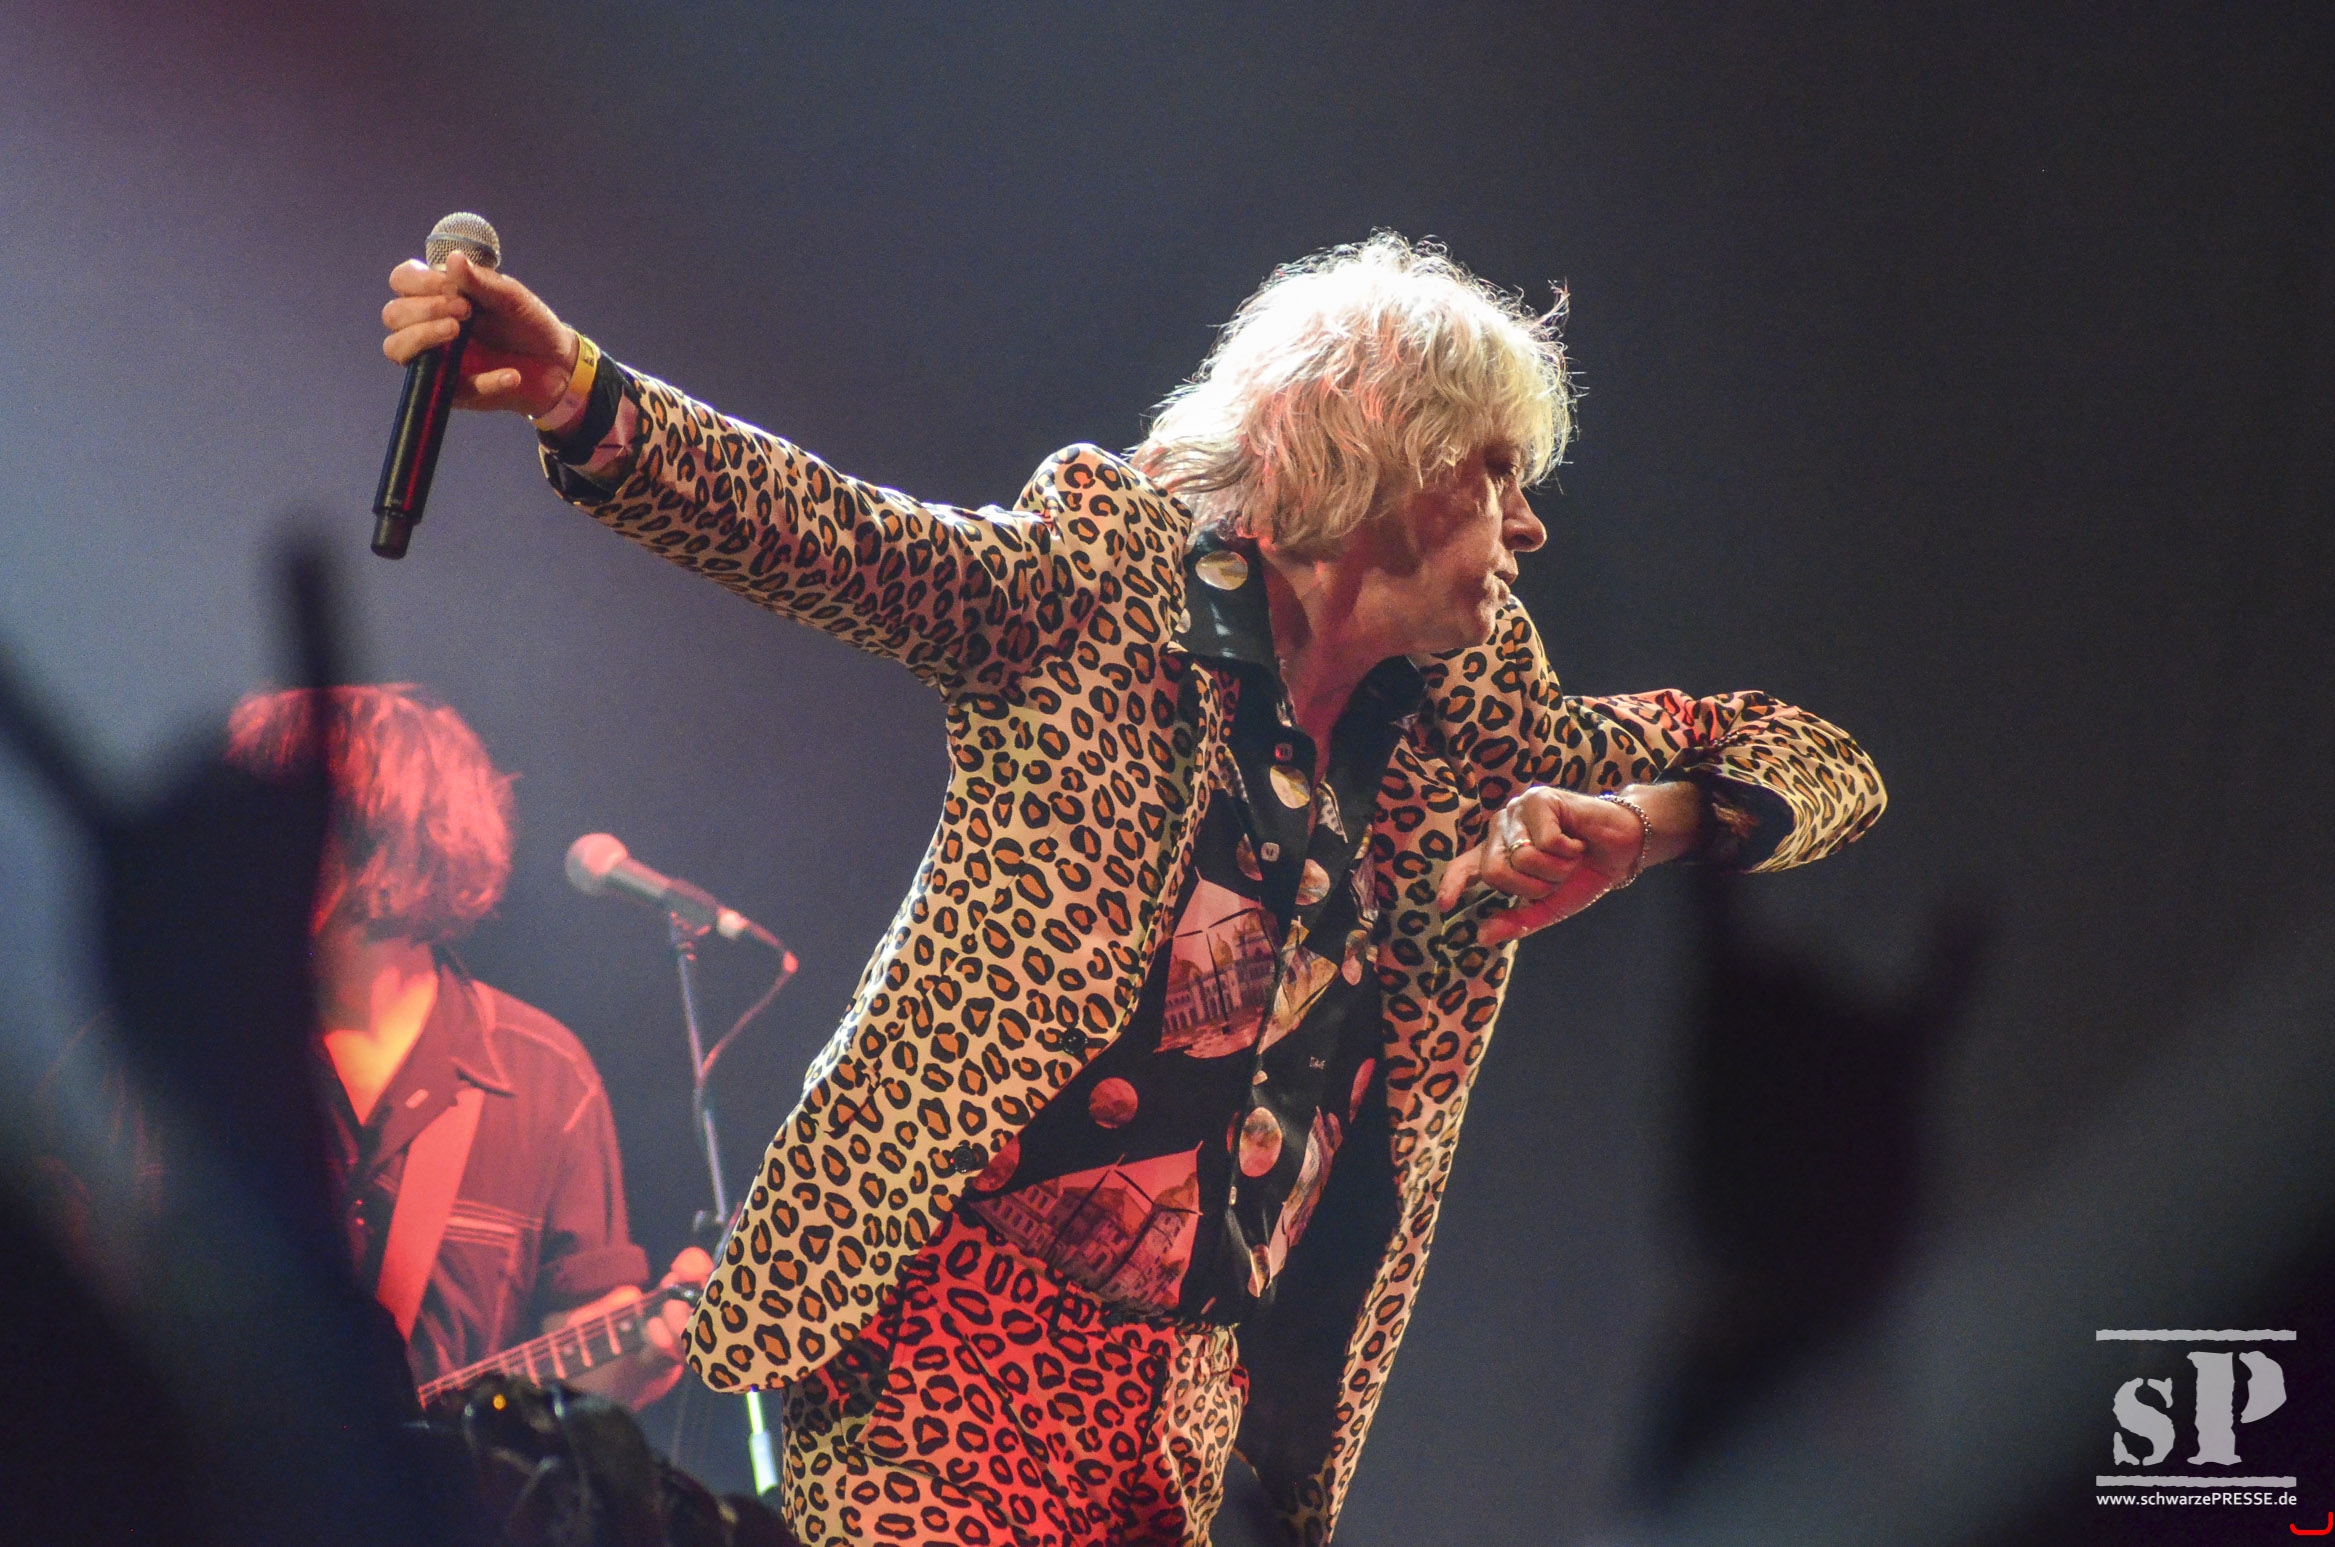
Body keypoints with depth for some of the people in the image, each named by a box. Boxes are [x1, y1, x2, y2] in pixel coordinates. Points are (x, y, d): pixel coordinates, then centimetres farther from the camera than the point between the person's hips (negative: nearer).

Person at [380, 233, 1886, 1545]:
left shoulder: (1480, 715, 11)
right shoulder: (1109, 575, -2)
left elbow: (1824, 765, 13)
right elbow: (828, 535, -15)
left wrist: (1646, 824, -9)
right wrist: (575, 393, -33)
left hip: (1199, 1406, 5)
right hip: (953, 1310, -4)